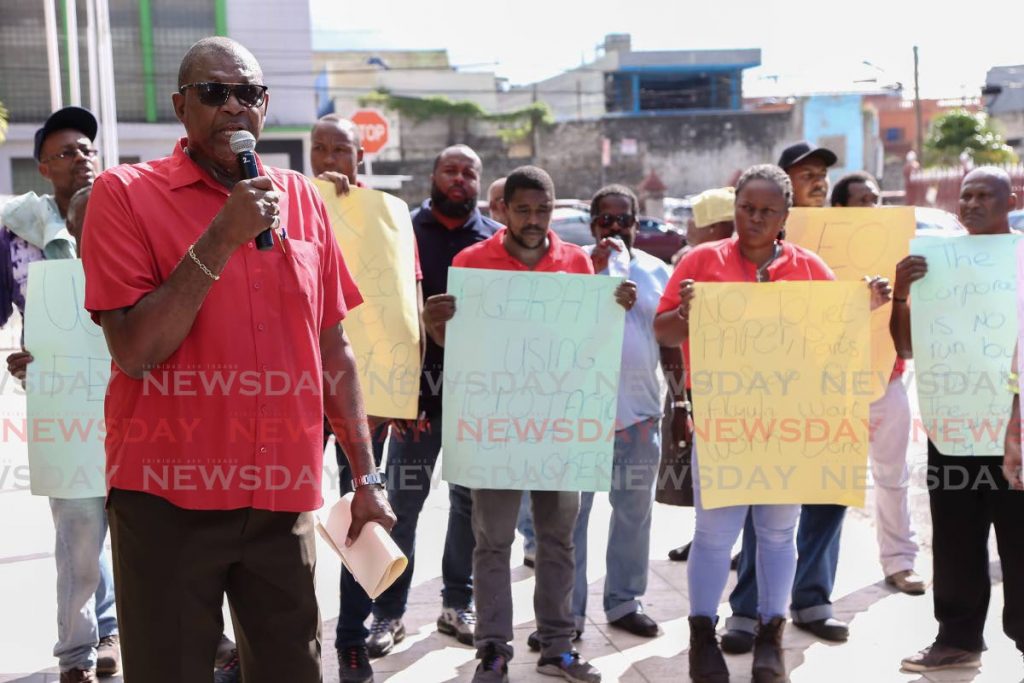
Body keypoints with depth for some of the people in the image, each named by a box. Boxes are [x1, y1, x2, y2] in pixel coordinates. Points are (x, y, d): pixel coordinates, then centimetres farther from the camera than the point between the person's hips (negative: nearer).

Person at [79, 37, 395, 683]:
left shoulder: (301, 198, 7)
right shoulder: (126, 193, -5)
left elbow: (334, 351, 11)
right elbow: (135, 352, -13)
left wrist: (367, 476, 10)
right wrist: (222, 238, -19)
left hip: (283, 496, 3)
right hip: (167, 496, -3)